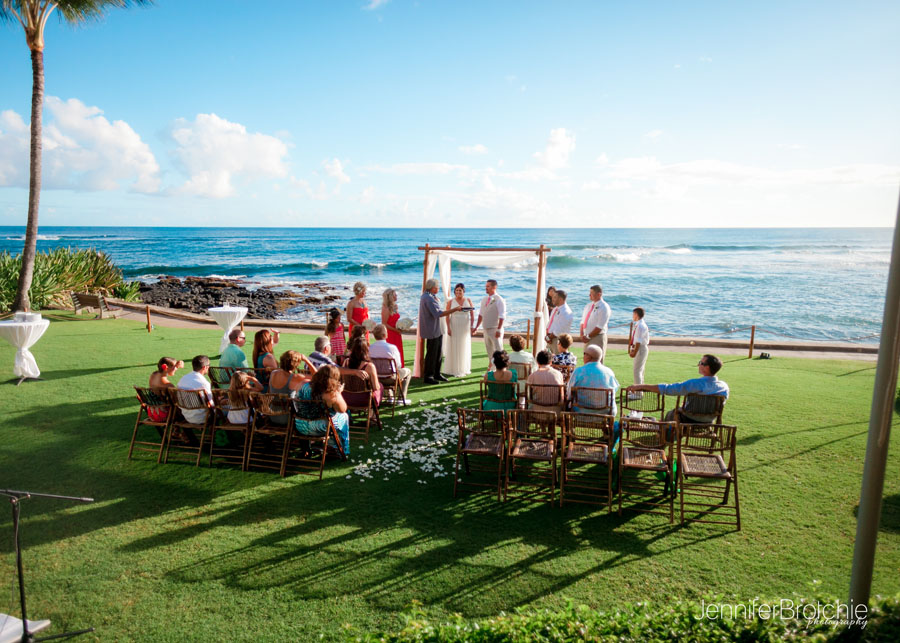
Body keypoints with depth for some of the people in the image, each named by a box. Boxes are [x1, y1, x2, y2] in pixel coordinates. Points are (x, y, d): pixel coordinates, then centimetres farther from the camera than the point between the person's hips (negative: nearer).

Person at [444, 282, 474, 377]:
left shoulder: (468, 300, 2)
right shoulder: (450, 302, -3)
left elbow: (472, 315, 4)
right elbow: (447, 316, -5)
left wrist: (471, 326, -2)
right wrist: (448, 328, -12)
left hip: (465, 327, 2)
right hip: (454, 327, -2)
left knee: (465, 348, 10)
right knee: (455, 348, 0)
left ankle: (464, 368, 22)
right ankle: (456, 370, 7)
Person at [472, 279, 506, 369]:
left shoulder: (499, 300, -10)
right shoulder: (484, 300, 10)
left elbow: (501, 317, -15)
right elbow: (481, 314, 15)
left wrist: (498, 330, -21)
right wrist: (476, 327, 13)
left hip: (495, 330, -7)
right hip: (486, 329, 7)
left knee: (498, 351, -3)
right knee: (489, 351, 15)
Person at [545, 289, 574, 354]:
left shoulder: (566, 312, -17)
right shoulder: (555, 309, 13)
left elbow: (559, 330, -20)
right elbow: (549, 323, 14)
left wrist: (549, 337, -11)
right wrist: (548, 336, -2)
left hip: (558, 339, -9)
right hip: (550, 339, 9)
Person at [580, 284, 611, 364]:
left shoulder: (604, 307, -11)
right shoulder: (589, 305, 12)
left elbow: (600, 327, -17)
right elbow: (583, 321, 13)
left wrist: (588, 336, -14)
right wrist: (582, 335, -1)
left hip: (597, 338, -7)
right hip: (588, 339, 7)